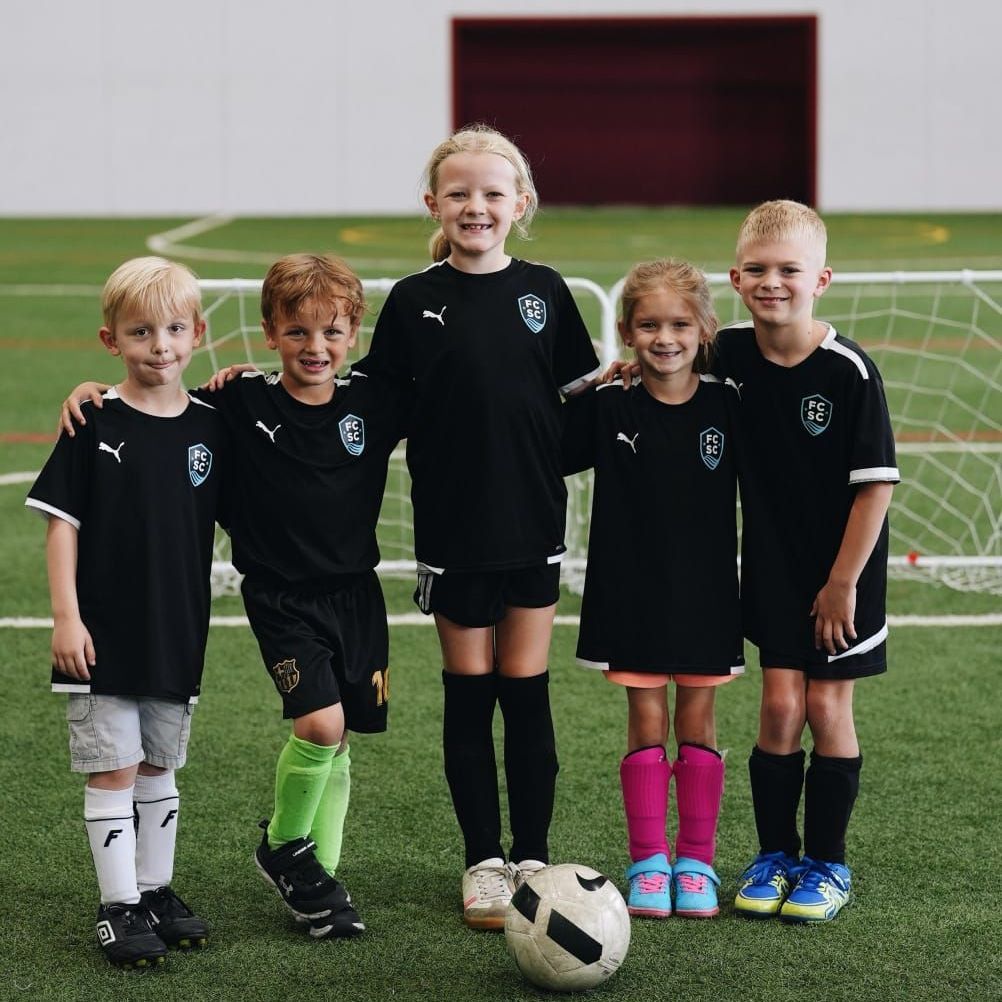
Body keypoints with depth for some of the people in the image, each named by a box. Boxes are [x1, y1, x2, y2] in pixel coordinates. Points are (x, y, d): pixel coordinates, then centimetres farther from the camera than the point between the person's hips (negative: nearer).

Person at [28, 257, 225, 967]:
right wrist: (67, 615, -12)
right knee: (113, 770, -1)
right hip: (104, 635, -4)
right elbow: (62, 521, -8)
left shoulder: (210, 428, 2)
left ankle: (156, 890, 27)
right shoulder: (96, 425, -8)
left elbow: (234, 519, 13)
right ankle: (119, 907, 6)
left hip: (179, 635, 4)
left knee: (159, 767, 15)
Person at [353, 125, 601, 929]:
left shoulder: (543, 291, 3)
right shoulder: (414, 301, -1)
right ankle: (484, 863, 14)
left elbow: (579, 399, 10)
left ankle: (533, 858, 14)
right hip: (452, 525, -1)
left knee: (528, 691, 5)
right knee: (469, 693, 5)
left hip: (534, 522, 1)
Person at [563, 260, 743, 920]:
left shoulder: (727, 407, -2)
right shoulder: (607, 410, -3)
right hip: (631, 592, 0)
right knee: (647, 723, 3)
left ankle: (696, 863, 15)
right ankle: (648, 863, 11)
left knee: (697, 722, 7)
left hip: (705, 593, 1)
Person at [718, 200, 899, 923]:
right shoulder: (730, 354, -5)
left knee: (827, 708, 2)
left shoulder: (849, 370, -18)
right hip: (773, 565, 3)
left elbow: (877, 482, -15)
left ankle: (828, 864, 15)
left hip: (842, 568, -3)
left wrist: (844, 580, -14)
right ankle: (774, 857, 15)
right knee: (780, 706, 1)